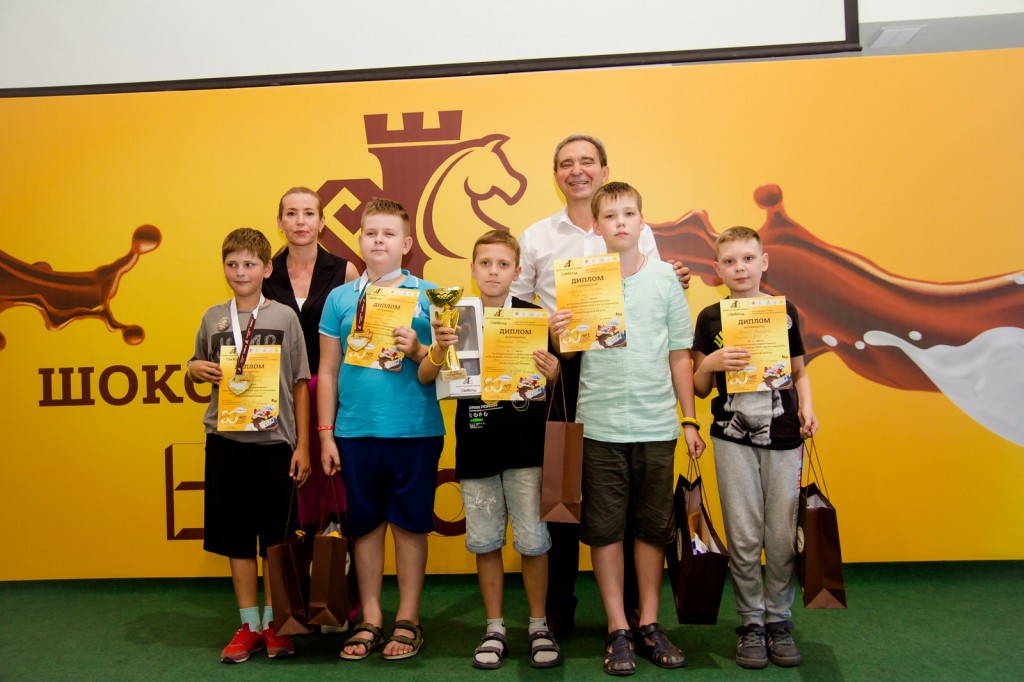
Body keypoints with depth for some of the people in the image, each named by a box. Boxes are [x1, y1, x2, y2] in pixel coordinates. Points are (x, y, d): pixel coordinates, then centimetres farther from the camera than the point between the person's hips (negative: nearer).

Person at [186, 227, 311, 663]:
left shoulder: (284, 317, -1)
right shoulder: (213, 317, 6)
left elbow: (300, 385, 1)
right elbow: (196, 367, 19)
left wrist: (302, 445, -2)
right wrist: (197, 370, -6)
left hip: (275, 440, -2)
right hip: (226, 439, 2)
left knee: (275, 537, 6)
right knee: (237, 536, 9)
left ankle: (273, 623, 22)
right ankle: (249, 625, 22)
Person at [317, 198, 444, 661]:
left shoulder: (428, 295, 2)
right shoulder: (340, 298, 7)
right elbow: (328, 370, 9)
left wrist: (418, 351, -18)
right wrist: (326, 433, 5)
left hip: (415, 429, -2)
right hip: (355, 430, 2)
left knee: (409, 523, 7)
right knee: (365, 524, 10)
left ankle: (407, 619, 21)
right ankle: (370, 618, 25)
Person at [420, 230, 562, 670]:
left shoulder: (533, 316, -2)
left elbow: (552, 382, 2)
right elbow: (425, 378, -3)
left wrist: (552, 373, -21)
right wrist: (439, 349, -23)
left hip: (526, 447, -2)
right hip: (475, 447, 2)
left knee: (533, 540, 2)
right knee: (485, 541, 10)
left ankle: (539, 626, 22)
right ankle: (494, 629, 25)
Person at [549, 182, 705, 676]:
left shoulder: (664, 277, 4)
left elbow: (679, 354, 8)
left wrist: (690, 419, 6)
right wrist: (557, 333, -21)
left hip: (656, 425, 1)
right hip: (600, 425, -1)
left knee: (653, 528, 11)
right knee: (605, 529, 6)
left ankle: (649, 625, 25)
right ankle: (618, 630, 19)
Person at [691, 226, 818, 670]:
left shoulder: (785, 311, 6)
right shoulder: (710, 318, 3)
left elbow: (799, 371, 15)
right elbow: (699, 387, 5)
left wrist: (806, 407, -2)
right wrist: (710, 362, -14)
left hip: (783, 436, 1)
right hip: (733, 437, -1)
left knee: (783, 536, 3)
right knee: (744, 538, 3)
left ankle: (778, 618, 21)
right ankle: (750, 623, 18)